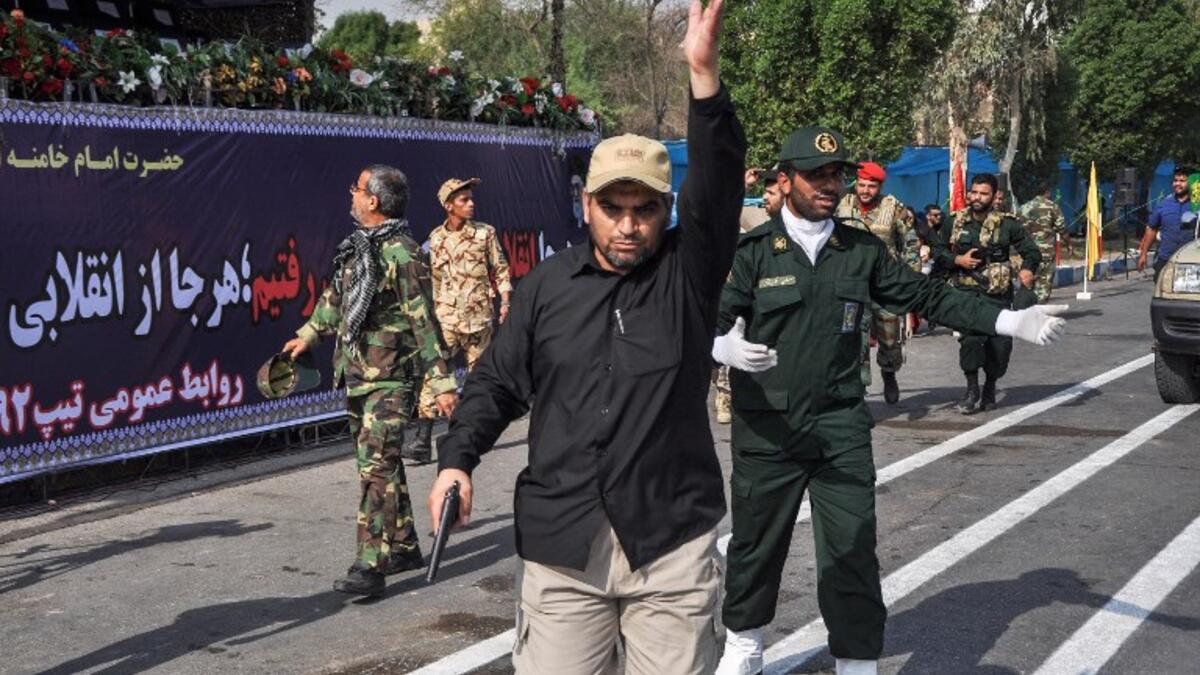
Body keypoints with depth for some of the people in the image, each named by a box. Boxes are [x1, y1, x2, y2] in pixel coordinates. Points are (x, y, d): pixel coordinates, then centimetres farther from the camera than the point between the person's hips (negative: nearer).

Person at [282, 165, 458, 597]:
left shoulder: (402, 254, -15)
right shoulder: (356, 247, 12)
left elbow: (424, 321, -17)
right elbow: (336, 296, 29)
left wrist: (441, 383, -19)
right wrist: (309, 334, 36)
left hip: (388, 379, -9)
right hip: (355, 375, 9)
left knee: (377, 467, -13)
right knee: (377, 463, 15)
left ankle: (370, 565, -14)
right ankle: (404, 547, 27)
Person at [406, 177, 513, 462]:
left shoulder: (485, 233, 3)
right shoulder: (436, 238, 7)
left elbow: (500, 269, 5)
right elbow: (434, 277, 15)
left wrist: (505, 301, -4)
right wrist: (431, 309, 14)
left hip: (477, 316, 0)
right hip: (445, 318, 1)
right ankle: (422, 440, -13)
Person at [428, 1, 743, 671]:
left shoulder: (688, 272, 0)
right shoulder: (547, 285, 6)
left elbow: (718, 185, -15)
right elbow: (497, 382, 13)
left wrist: (705, 74, -27)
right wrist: (457, 459, -2)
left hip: (673, 545, -1)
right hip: (561, 543, 1)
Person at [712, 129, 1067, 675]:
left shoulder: (862, 250, 6)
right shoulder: (752, 252, -4)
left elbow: (928, 296, 9)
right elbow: (711, 321, -9)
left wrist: (1010, 321, 1)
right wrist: (728, 349, -32)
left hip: (841, 427, 2)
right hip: (767, 428, -2)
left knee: (852, 551, -2)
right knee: (755, 543, 12)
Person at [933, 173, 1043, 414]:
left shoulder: (1007, 224, 0)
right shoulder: (954, 222, 6)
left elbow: (1032, 251, 3)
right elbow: (938, 252, 14)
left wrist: (1028, 269, -18)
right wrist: (958, 260, -5)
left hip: (997, 294, 1)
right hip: (966, 290, -1)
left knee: (1001, 343, 1)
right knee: (971, 336, -22)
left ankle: (990, 386, 28)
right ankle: (972, 390, -10)